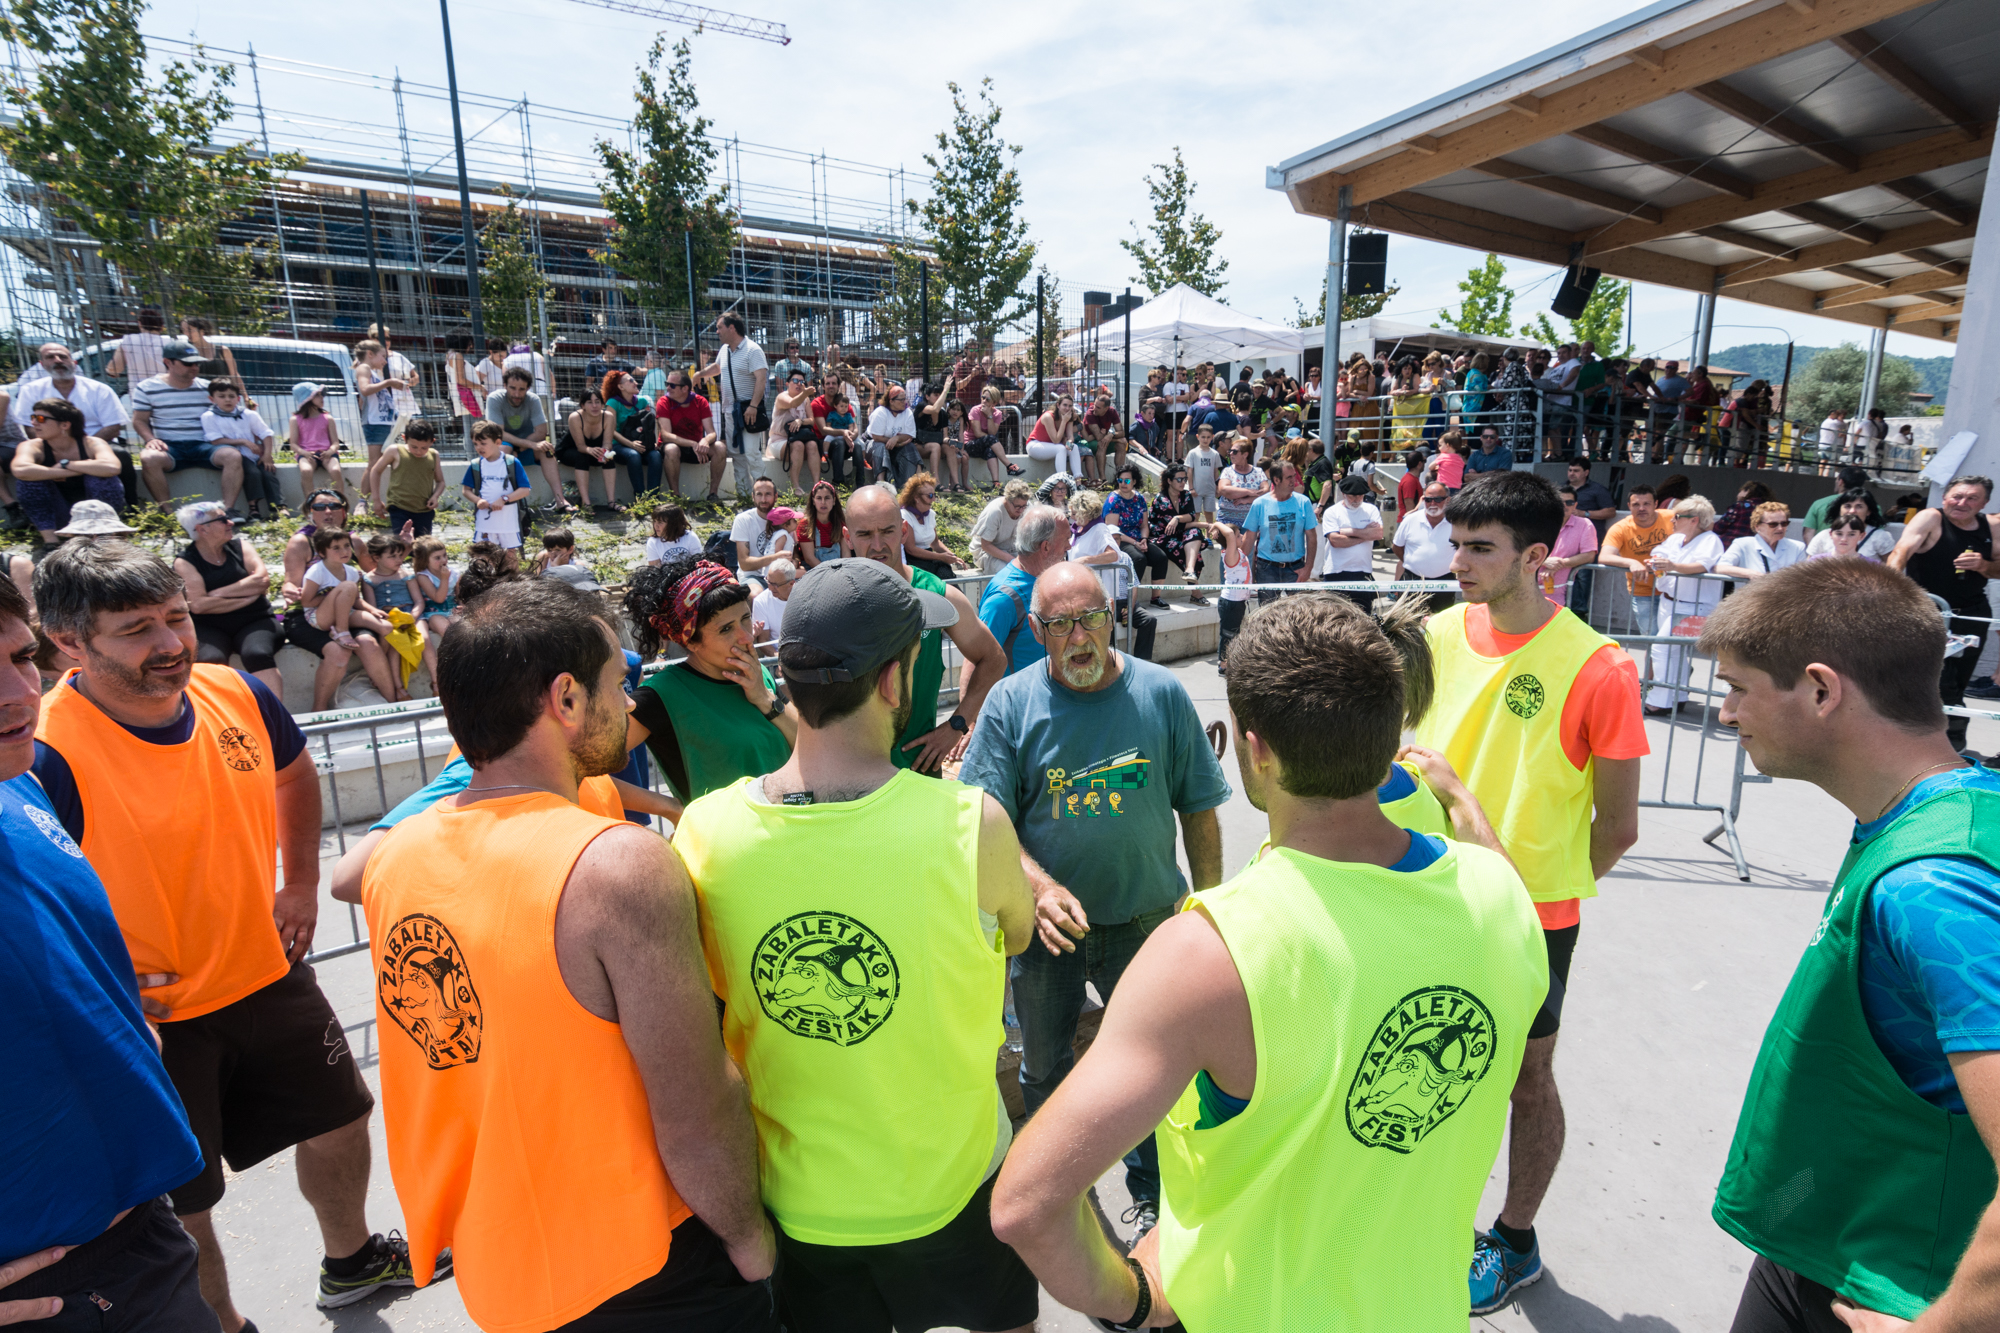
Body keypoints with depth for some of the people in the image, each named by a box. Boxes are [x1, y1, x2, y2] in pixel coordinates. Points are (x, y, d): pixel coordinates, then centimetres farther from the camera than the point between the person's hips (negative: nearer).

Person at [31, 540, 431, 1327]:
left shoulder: (237, 696, -9)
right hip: (149, 1016, -5)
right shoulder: (46, 755, -26)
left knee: (338, 1119, 22)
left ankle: (351, 1260, 50)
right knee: (178, 1202, 14)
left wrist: (301, 882, 10)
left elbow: (294, 774, 13)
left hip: (268, 974, 6)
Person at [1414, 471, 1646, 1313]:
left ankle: (1516, 1241, 39)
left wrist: (1536, 891, 0)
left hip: (1531, 914, -4)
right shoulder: (1439, 634, -4)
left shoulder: (1597, 668, -18)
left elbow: (1617, 827, -10)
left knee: (1526, 1075, 16)